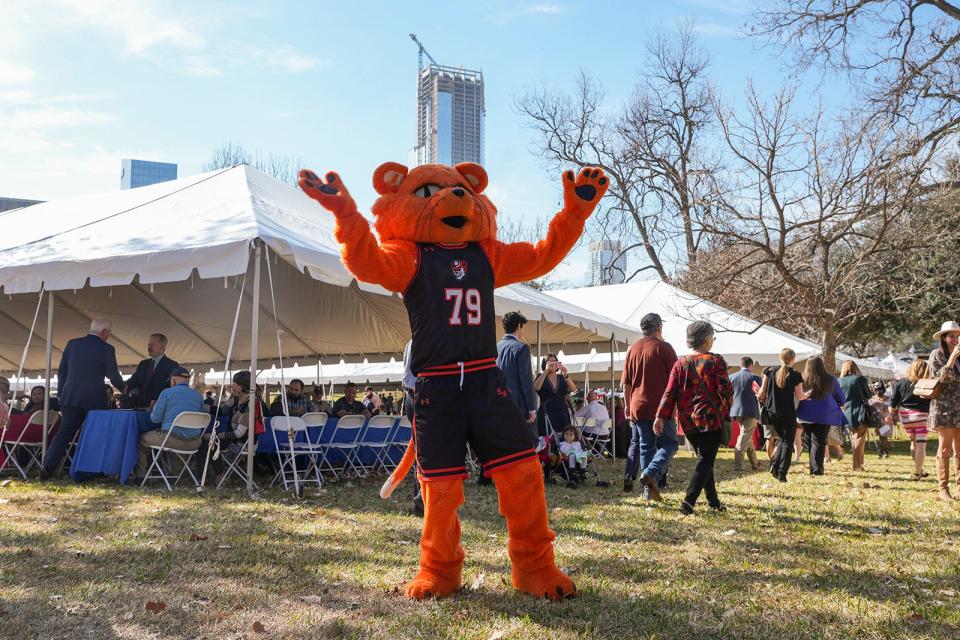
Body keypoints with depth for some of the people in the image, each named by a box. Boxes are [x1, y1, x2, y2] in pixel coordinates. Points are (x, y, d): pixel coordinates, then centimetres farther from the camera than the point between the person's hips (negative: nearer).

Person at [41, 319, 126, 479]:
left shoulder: (72, 344, 7)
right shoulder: (107, 349, -6)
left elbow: (61, 371, 11)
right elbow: (113, 376, -5)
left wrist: (62, 393, 20)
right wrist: (124, 388, 14)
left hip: (70, 397, 4)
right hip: (95, 400, -3)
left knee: (64, 432, 7)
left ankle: (47, 468, -3)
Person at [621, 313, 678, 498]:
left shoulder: (633, 349, 9)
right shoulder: (664, 347, -5)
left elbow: (626, 382, 11)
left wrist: (628, 406, 18)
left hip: (638, 407, 5)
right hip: (661, 407, -4)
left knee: (645, 446, 9)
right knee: (669, 444, 5)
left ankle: (649, 489, 7)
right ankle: (651, 473, -18)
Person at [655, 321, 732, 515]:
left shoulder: (680, 364, 6)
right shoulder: (716, 361, -6)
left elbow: (670, 392, 0)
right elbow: (725, 390, -7)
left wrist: (660, 416, -1)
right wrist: (727, 412, 10)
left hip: (687, 420, 5)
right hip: (710, 418, -5)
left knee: (704, 458, 18)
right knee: (705, 460, -4)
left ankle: (713, 501, 25)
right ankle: (688, 502, -16)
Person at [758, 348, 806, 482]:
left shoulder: (770, 371, 0)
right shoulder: (795, 376, -7)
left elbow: (762, 392, -2)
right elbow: (799, 397, -6)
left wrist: (760, 397, 19)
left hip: (772, 412, 4)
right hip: (788, 414, -3)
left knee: (782, 438, 21)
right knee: (788, 442, 5)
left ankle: (774, 465, 6)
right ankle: (782, 473, -2)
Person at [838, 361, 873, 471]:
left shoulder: (839, 381, 2)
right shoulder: (860, 379, -6)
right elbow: (868, 395, 2)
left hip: (847, 414, 3)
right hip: (861, 413, -3)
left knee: (854, 439, 14)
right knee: (860, 439, 1)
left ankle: (858, 464, 15)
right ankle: (857, 465, -4)